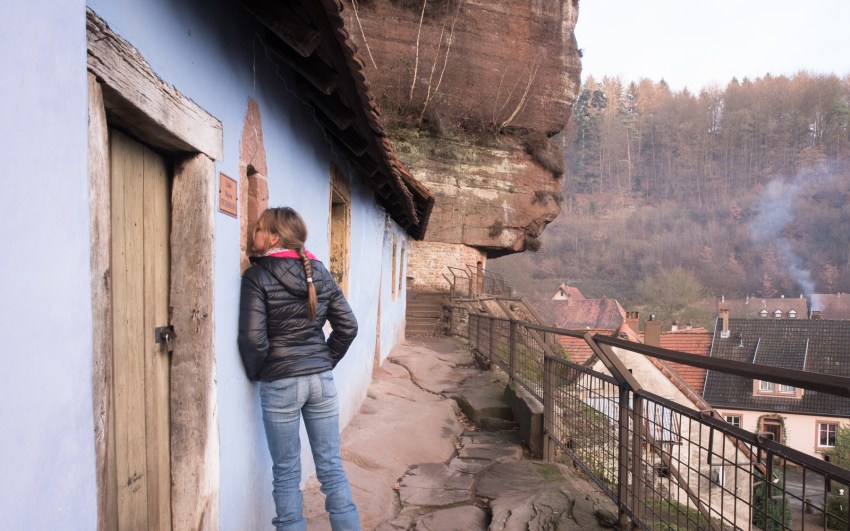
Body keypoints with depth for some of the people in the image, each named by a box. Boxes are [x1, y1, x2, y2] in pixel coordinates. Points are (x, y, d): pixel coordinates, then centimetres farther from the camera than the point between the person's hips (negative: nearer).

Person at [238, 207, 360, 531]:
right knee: (332, 467, 12)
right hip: (321, 379, 4)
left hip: (279, 383, -4)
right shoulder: (320, 272, 5)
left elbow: (253, 337, -15)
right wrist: (326, 361, 13)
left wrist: (256, 373, 2)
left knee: (286, 474, 11)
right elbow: (348, 326, 5)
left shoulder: (257, 276, -9)